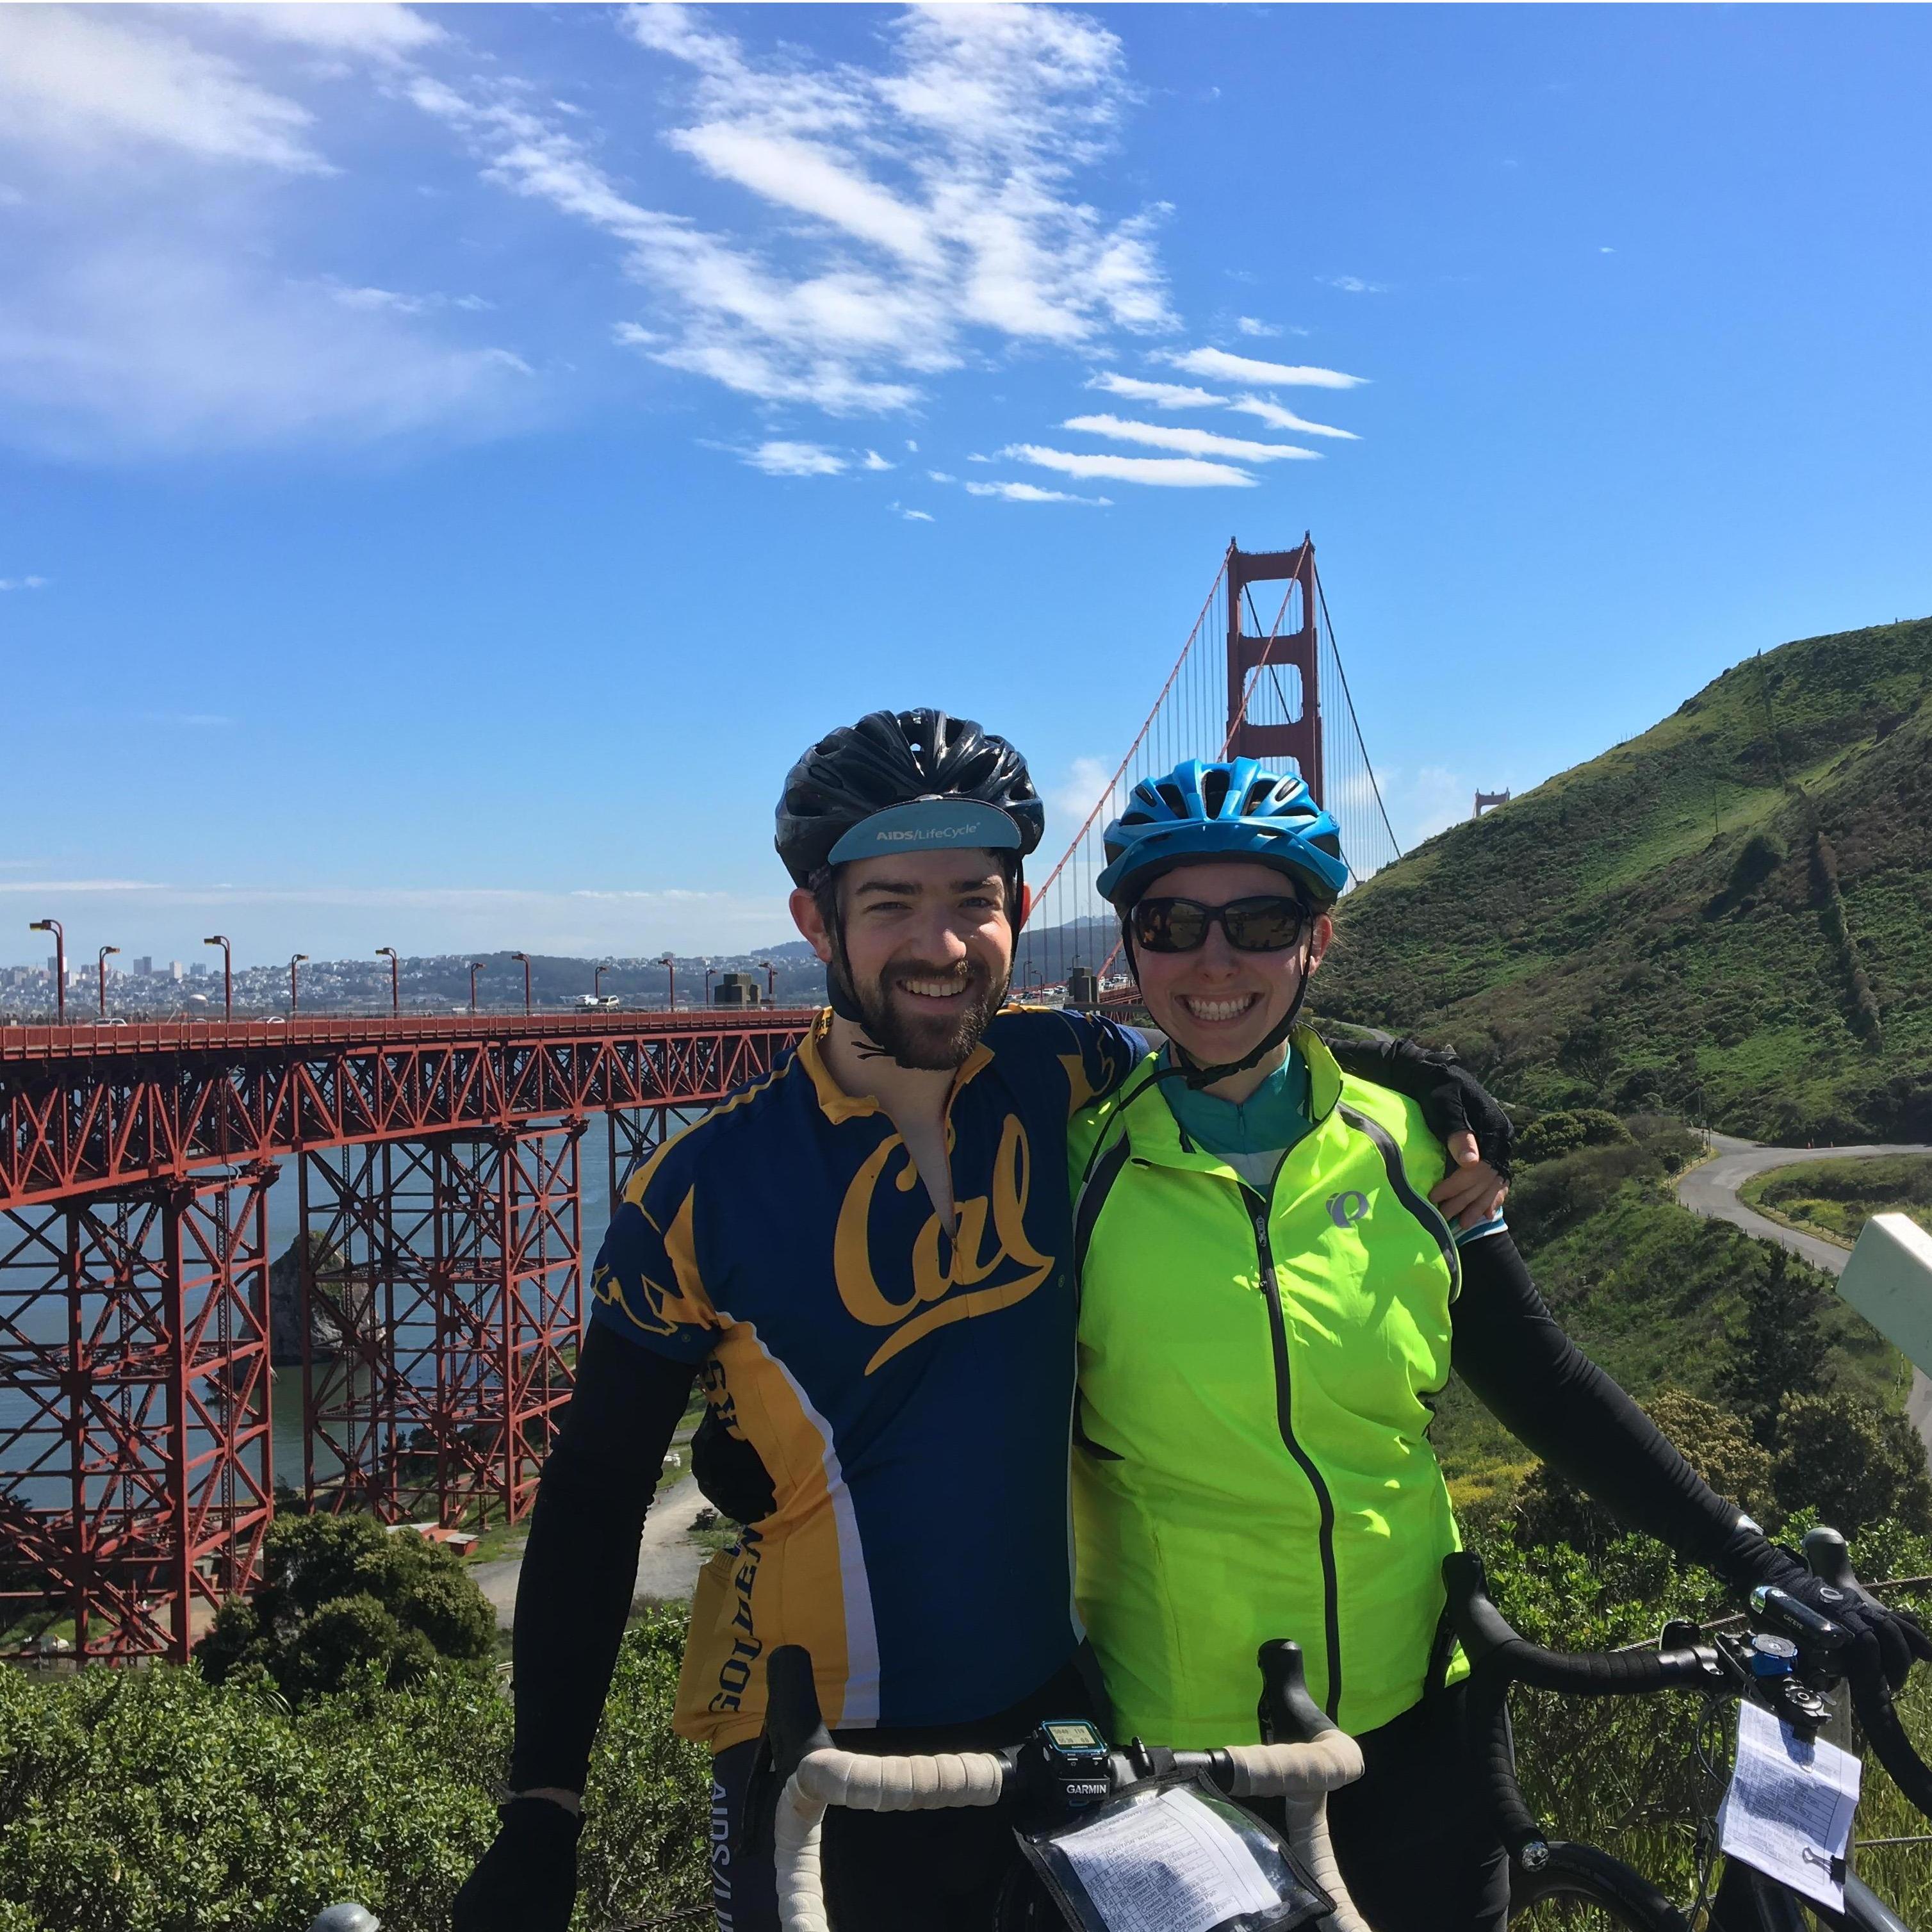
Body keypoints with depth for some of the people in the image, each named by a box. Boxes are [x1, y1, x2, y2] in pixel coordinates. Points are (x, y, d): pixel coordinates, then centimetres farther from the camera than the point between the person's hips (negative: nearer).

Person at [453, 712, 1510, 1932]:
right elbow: (595, 1497, -7)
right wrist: (541, 1812, -8)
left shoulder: (1054, 1084, -8)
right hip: (814, 1762, -3)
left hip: (1046, 1710, 3)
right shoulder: (703, 1192, -14)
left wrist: (1406, 1076, -7)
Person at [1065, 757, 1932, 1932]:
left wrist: (1757, 1565, -3)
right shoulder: (1079, 1161, -11)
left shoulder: (1401, 1141, -3)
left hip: (1414, 1711, 3)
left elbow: (1539, 1380, 2)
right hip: (1176, 1744, -2)